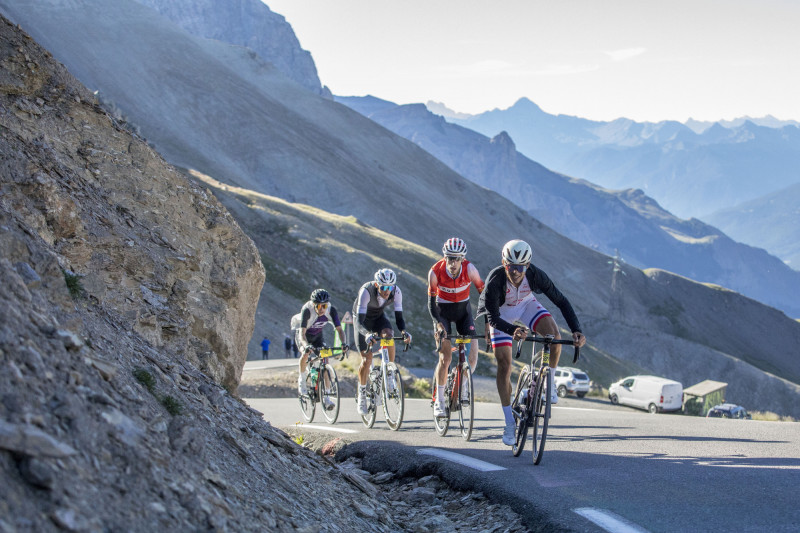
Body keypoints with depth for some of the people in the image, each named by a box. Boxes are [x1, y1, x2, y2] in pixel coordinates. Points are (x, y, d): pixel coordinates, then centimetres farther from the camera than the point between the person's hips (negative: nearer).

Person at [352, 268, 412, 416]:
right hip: (363, 319, -2)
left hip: (379, 318, 2)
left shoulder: (396, 292, -27)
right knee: (367, 358, -10)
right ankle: (362, 394, 9)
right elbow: (359, 322, -42)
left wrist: (404, 331, -45)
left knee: (389, 335, -32)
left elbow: (399, 317, -24)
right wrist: (368, 334, -62)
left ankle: (389, 374, -14)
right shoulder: (366, 291, -37)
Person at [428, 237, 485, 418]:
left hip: (463, 310, 1)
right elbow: (431, 302, -18)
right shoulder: (435, 272, -24)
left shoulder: (469, 269, -23)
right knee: (445, 357, -14)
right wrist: (438, 323, -33)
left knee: (472, 356, -12)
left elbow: (483, 292, -16)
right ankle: (439, 400, -1)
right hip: (442, 311, -1)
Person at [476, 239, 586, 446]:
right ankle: (509, 424, 1)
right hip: (502, 314, -2)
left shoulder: (536, 275, -31)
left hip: (526, 305, 2)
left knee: (554, 334, -26)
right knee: (504, 364, -9)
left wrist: (576, 330, -35)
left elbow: (561, 301, -24)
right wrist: (513, 331, -58)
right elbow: (493, 318, -38)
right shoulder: (494, 282, -37)